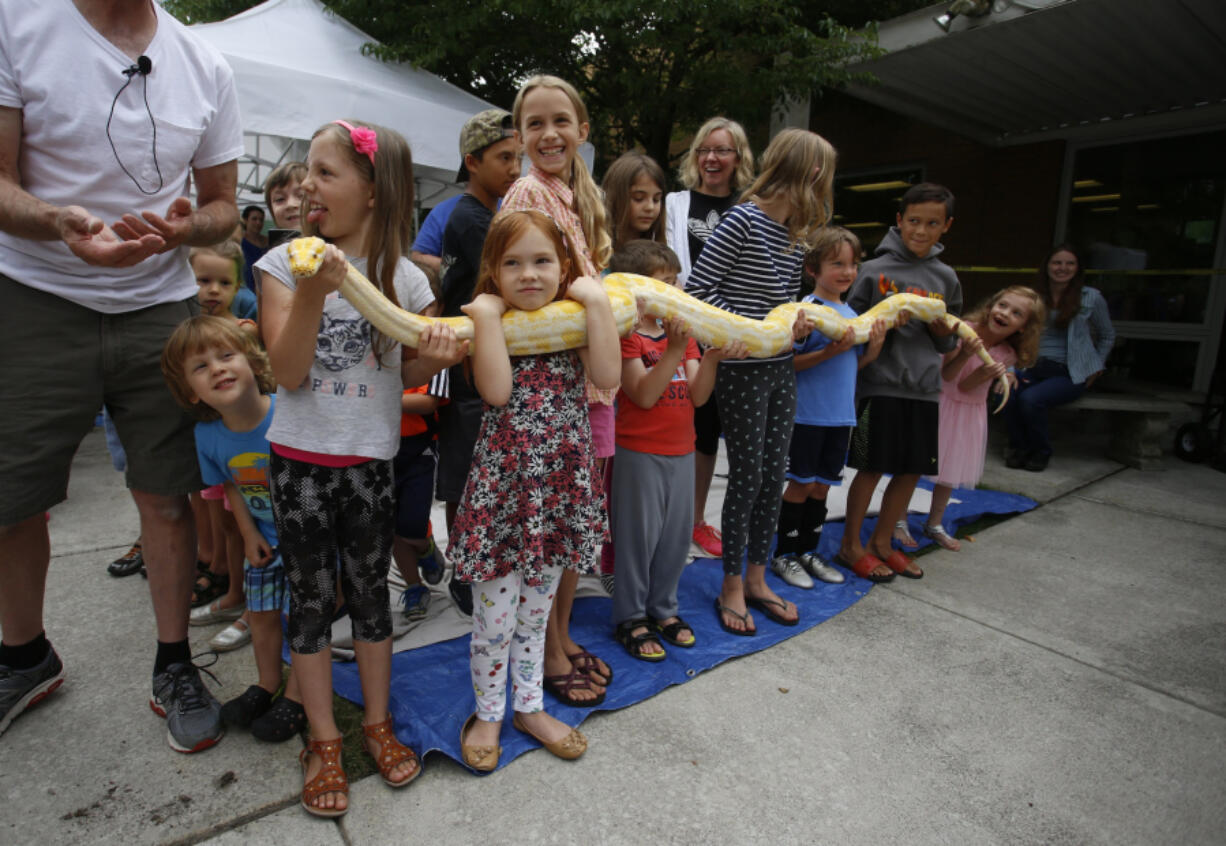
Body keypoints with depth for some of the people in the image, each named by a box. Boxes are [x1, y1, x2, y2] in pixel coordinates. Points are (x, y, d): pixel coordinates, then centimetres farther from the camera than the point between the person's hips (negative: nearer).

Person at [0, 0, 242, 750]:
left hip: (160, 309, 2)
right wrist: (63, 223, -27)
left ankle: (174, 668, 21)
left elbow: (223, 205, 10)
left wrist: (185, 226, -13)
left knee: (166, 496, 3)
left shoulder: (206, 68, 6)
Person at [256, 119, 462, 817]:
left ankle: (378, 723, 31)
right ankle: (324, 740, 27)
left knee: (370, 591, 12)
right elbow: (288, 372, -11)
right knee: (313, 597, 9)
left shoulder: (403, 276, -1)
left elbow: (403, 377, 4)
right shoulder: (286, 263, -4)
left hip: (370, 458, 1)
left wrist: (434, 360, -18)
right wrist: (313, 292, -24)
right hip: (301, 458, 0)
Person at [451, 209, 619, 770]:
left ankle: (529, 706, 39)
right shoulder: (488, 320, -5)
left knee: (535, 612, 20)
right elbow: (496, 391, -22)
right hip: (504, 483, -3)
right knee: (495, 617, 8)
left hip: (561, 484, 3)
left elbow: (607, 377, -15)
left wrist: (597, 301, -15)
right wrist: (487, 313, -21)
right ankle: (488, 713, 33)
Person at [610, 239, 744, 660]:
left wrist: (712, 357, -15)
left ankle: (662, 607, 32)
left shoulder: (684, 331, 10)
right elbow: (644, 395, -20)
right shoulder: (627, 335, -11)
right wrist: (675, 350, -27)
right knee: (638, 534, 3)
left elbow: (698, 396, 2)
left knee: (677, 533, 14)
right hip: (639, 452, -7)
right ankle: (630, 617, 21)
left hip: (681, 450, 7)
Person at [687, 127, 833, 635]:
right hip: (741, 370, -8)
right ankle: (731, 587, 19)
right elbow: (697, 290, -16)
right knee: (746, 476, 0)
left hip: (780, 369, 8)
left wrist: (796, 323, 1)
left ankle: (756, 578, 29)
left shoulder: (796, 235, 11)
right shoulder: (742, 221, -13)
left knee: (774, 475, 12)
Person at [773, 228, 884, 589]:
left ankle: (808, 551, 29)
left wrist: (874, 346, 0)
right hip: (807, 414, -7)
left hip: (840, 415, 7)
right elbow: (789, 362, -16)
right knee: (801, 484, 3)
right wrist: (830, 351, -25)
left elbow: (853, 365, 17)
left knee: (822, 485, 14)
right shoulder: (806, 310, -12)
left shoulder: (852, 314, 11)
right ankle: (784, 555, 18)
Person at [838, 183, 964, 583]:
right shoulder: (875, 270, -3)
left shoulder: (946, 277, 10)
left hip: (925, 388, 5)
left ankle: (882, 542, 26)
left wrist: (936, 321, -6)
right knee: (872, 469, 0)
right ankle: (851, 545, 16)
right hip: (881, 384, -5)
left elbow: (947, 343, 14)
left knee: (911, 472, 10)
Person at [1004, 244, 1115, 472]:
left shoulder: (1091, 297, 3)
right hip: (1033, 367, 3)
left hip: (1069, 374, -3)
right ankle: (1020, 447, -6)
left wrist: (1095, 369, 8)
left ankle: (1041, 452, -5)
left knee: (1030, 399, -31)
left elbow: (1107, 336, 16)